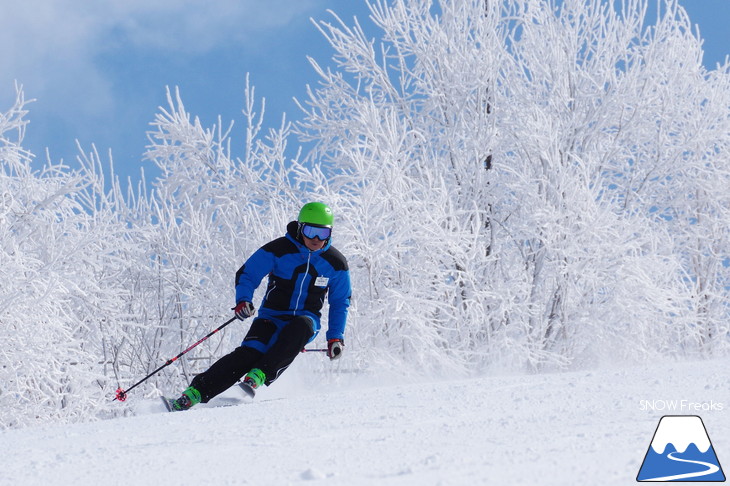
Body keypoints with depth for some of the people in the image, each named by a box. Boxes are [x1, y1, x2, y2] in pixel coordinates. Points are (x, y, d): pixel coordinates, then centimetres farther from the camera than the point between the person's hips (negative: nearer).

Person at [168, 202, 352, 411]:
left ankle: (257, 377, -41)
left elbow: (340, 303, 11)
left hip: (305, 321, 1)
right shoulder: (279, 249, -7)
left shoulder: (336, 263, -1)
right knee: (250, 352, -27)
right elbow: (247, 275, -3)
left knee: (301, 326, -37)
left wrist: (335, 338, 1)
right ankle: (195, 392, -27)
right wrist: (243, 300, -23)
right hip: (272, 316, -1)